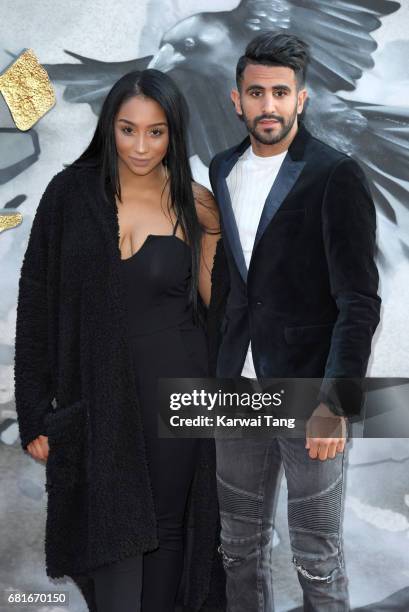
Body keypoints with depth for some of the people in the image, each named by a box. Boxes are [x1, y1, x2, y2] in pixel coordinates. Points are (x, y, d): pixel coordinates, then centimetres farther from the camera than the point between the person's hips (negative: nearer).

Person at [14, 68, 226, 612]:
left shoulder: (194, 205, -2)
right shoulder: (71, 194, -4)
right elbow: (36, 303, -2)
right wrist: (35, 412, -2)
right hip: (95, 397, 0)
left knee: (166, 529, 12)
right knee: (112, 536, 5)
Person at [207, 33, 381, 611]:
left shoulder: (335, 175, -10)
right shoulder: (223, 171, 9)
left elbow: (360, 300, -13)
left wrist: (335, 401, -20)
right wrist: (212, 371, 14)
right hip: (237, 389, 5)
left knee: (317, 557, 4)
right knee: (240, 545, 15)